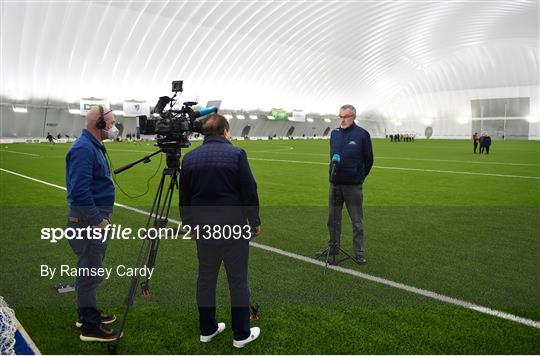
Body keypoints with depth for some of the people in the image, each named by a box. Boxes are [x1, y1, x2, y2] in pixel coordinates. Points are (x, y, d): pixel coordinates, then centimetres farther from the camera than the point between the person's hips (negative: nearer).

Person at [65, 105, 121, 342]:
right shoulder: (83, 148, -18)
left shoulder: (94, 146, 13)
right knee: (90, 272, -1)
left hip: (95, 218, 10)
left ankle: (88, 313, 34)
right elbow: (79, 191, -26)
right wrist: (98, 220, -21)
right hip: (88, 219, -10)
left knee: (90, 269, 19)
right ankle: (90, 327, 10)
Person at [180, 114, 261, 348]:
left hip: (203, 226, 5)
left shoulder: (189, 158, 4)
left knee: (206, 278, 14)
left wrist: (190, 224, 23)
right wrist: (255, 222, 4)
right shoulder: (235, 154, -9)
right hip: (233, 225, -4)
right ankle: (241, 334, 15)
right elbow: (249, 193, -8)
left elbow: (184, 198, 11)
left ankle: (207, 330, 27)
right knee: (237, 279, 5)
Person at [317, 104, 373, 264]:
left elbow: (368, 160, 2)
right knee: (333, 218, 14)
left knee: (357, 221, 3)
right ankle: (333, 247, 28)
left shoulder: (362, 134, -6)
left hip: (353, 185, -5)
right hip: (334, 183, 5)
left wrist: (359, 177, 6)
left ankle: (359, 253, 13)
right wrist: (335, 172, 14)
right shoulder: (334, 133, 7)